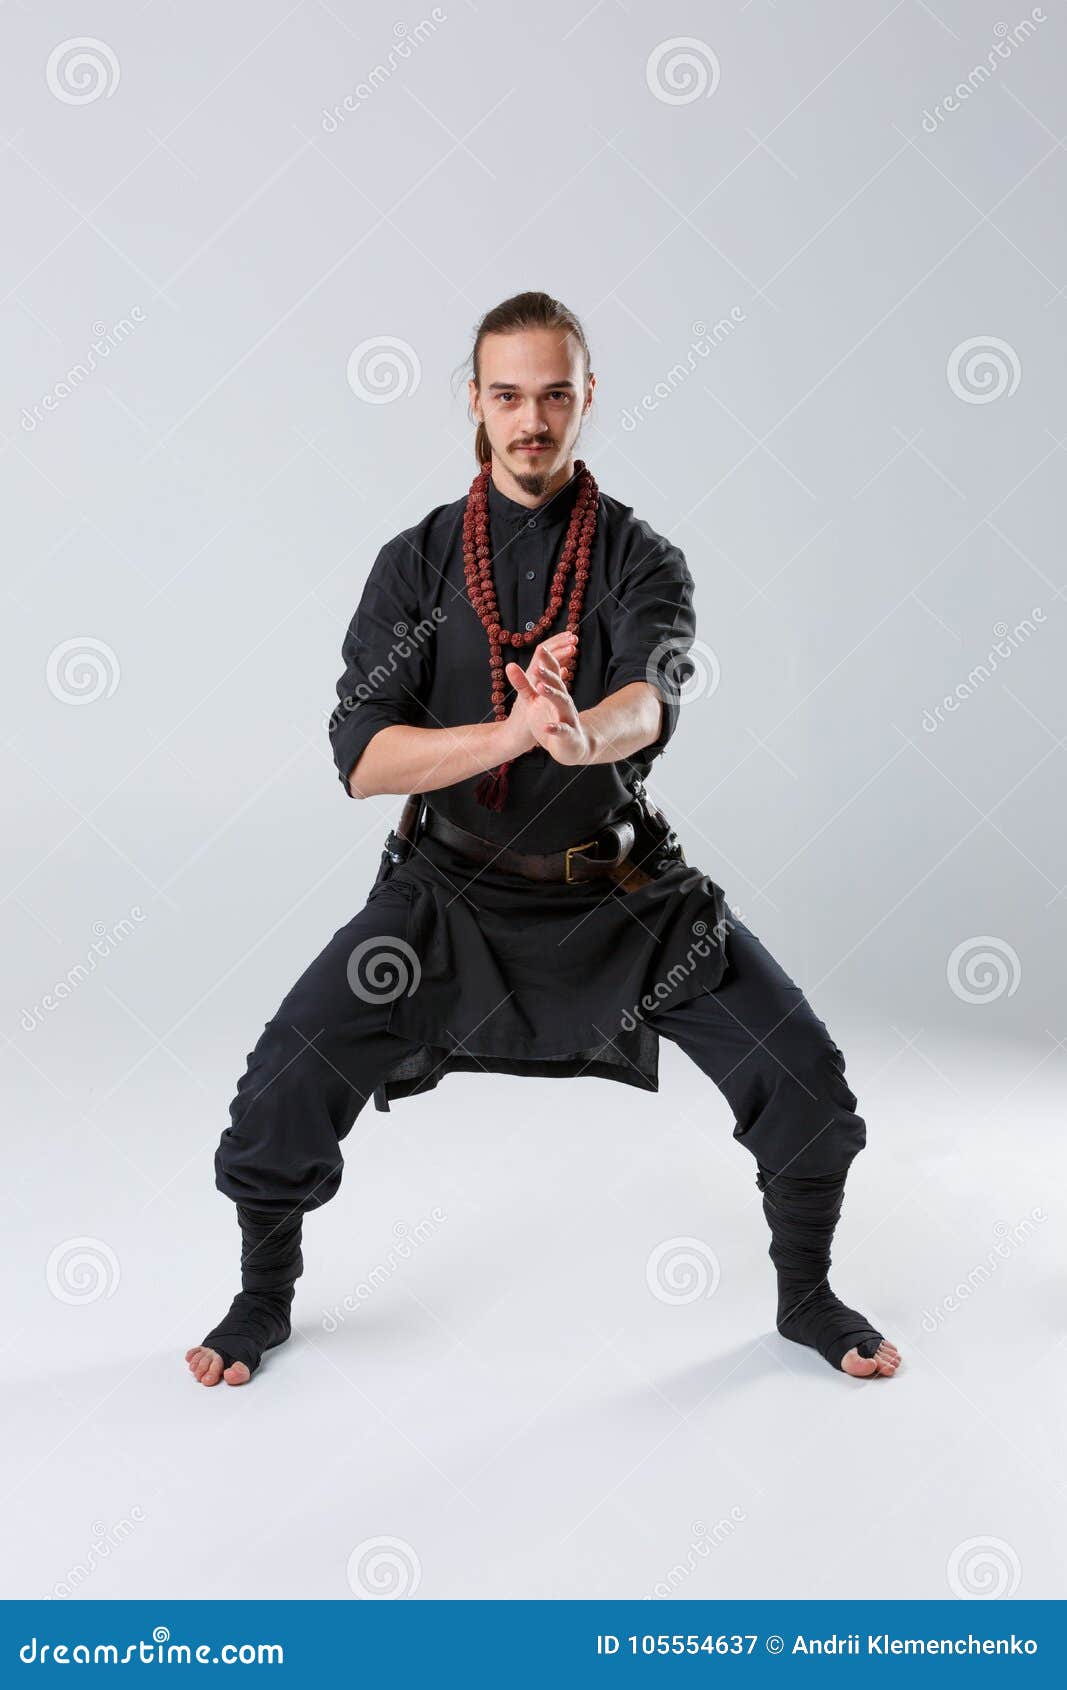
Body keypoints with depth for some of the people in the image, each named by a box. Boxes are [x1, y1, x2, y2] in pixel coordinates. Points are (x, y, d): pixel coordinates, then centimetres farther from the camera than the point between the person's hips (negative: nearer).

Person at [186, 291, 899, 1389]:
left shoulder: (640, 559, -5)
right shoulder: (417, 563, -5)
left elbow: (653, 698, -27)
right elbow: (362, 759, -15)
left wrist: (584, 736, -52)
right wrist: (511, 733, -33)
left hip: (622, 890, 1)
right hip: (454, 887, 0)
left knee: (803, 1080, -6)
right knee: (283, 1092, -12)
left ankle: (805, 1296, 23)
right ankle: (263, 1299, 20)